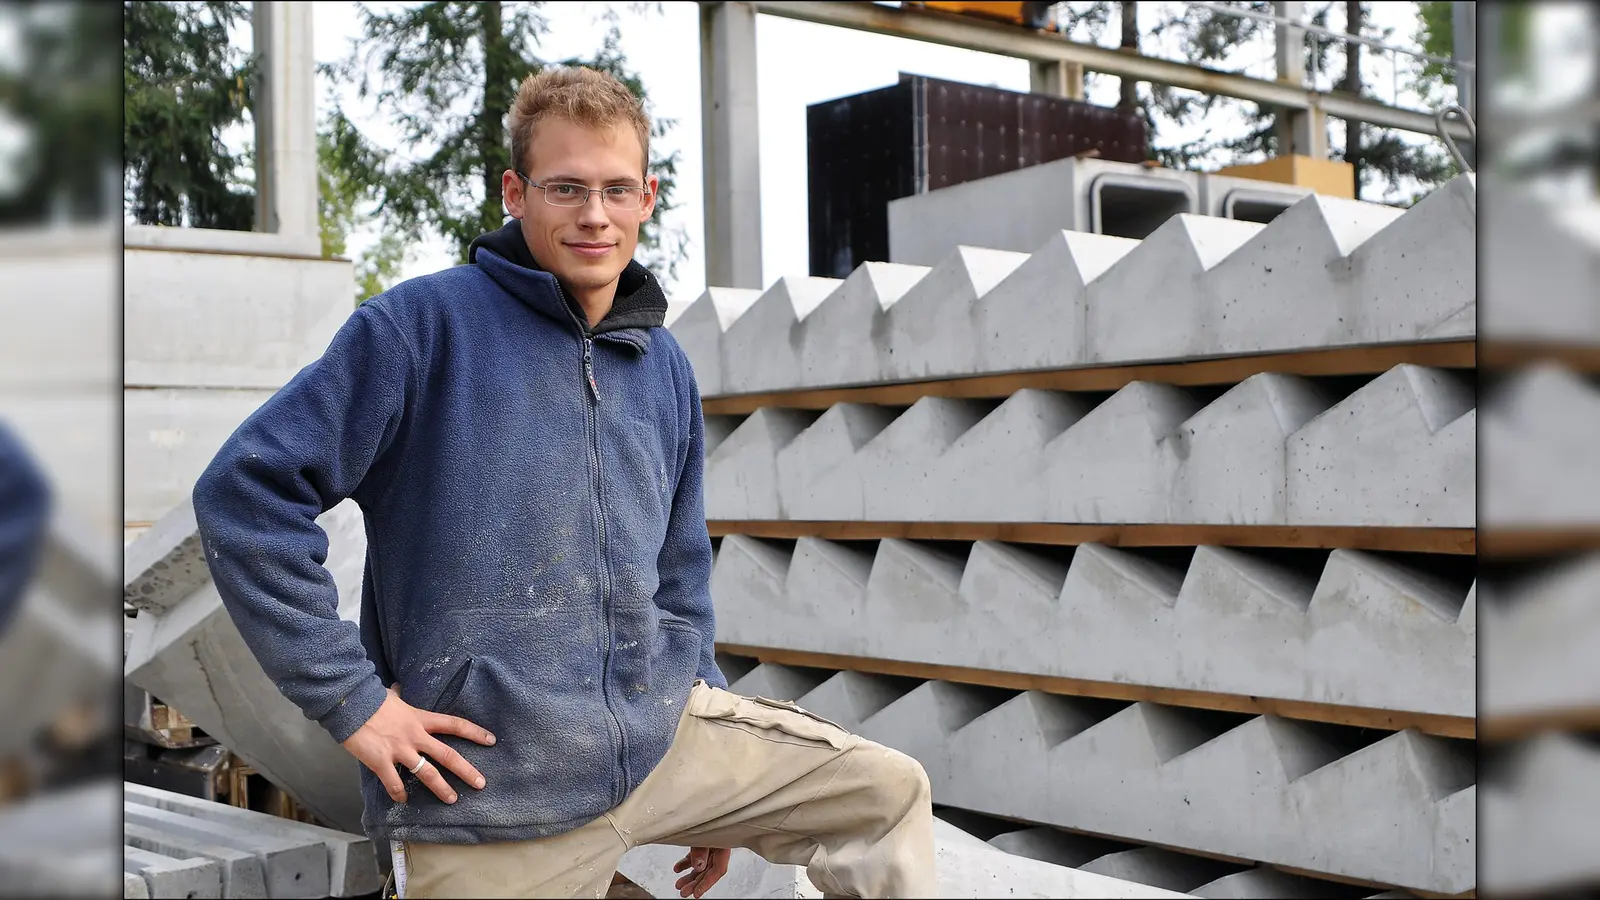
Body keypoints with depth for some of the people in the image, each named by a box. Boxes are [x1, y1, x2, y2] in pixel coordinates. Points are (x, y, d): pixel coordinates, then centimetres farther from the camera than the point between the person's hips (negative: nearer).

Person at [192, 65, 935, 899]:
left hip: (663, 737, 6)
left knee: (887, 796, 6)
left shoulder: (664, 367, 10)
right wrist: (349, 697, -15)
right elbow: (246, 488, -14)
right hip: (496, 792, -5)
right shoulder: (422, 325, -10)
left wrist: (716, 753, 21)